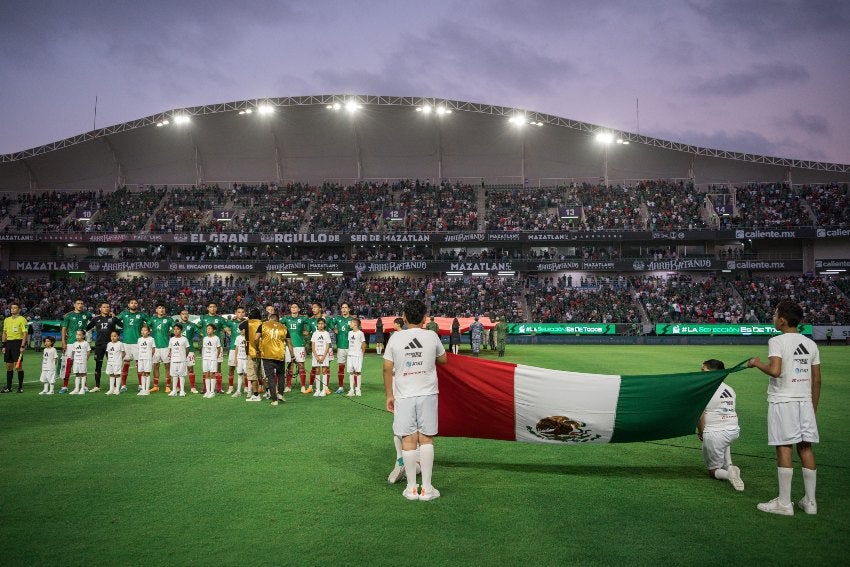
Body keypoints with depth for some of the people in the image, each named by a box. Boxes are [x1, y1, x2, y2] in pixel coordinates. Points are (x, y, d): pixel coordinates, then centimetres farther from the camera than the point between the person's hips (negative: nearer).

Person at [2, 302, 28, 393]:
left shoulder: (22, 319, -4)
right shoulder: (6, 320, 15)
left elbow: (25, 333, -9)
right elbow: (4, 333, 19)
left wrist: (22, 346, -16)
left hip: (17, 342, -6)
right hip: (8, 343, 6)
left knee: (18, 365, -7)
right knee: (9, 366, 7)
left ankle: (20, 387, 0)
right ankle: (8, 387, 13)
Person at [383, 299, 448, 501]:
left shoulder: (395, 337, -2)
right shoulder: (431, 336, -1)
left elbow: (387, 369, 1)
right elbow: (443, 359, 15)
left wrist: (389, 396, 10)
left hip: (403, 395, 0)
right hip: (427, 393, 0)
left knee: (408, 440, 3)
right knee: (426, 439, 5)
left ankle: (412, 488, 8)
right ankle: (426, 488, 6)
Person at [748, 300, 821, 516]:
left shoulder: (777, 341, -9)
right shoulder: (811, 344, 11)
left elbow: (775, 370, -23)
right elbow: (817, 380, 12)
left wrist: (757, 363, -5)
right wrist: (813, 408, 19)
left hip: (782, 400, -6)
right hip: (805, 400, 6)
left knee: (784, 448, -3)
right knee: (806, 448, 9)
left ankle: (784, 503, 1)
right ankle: (810, 502, 15)